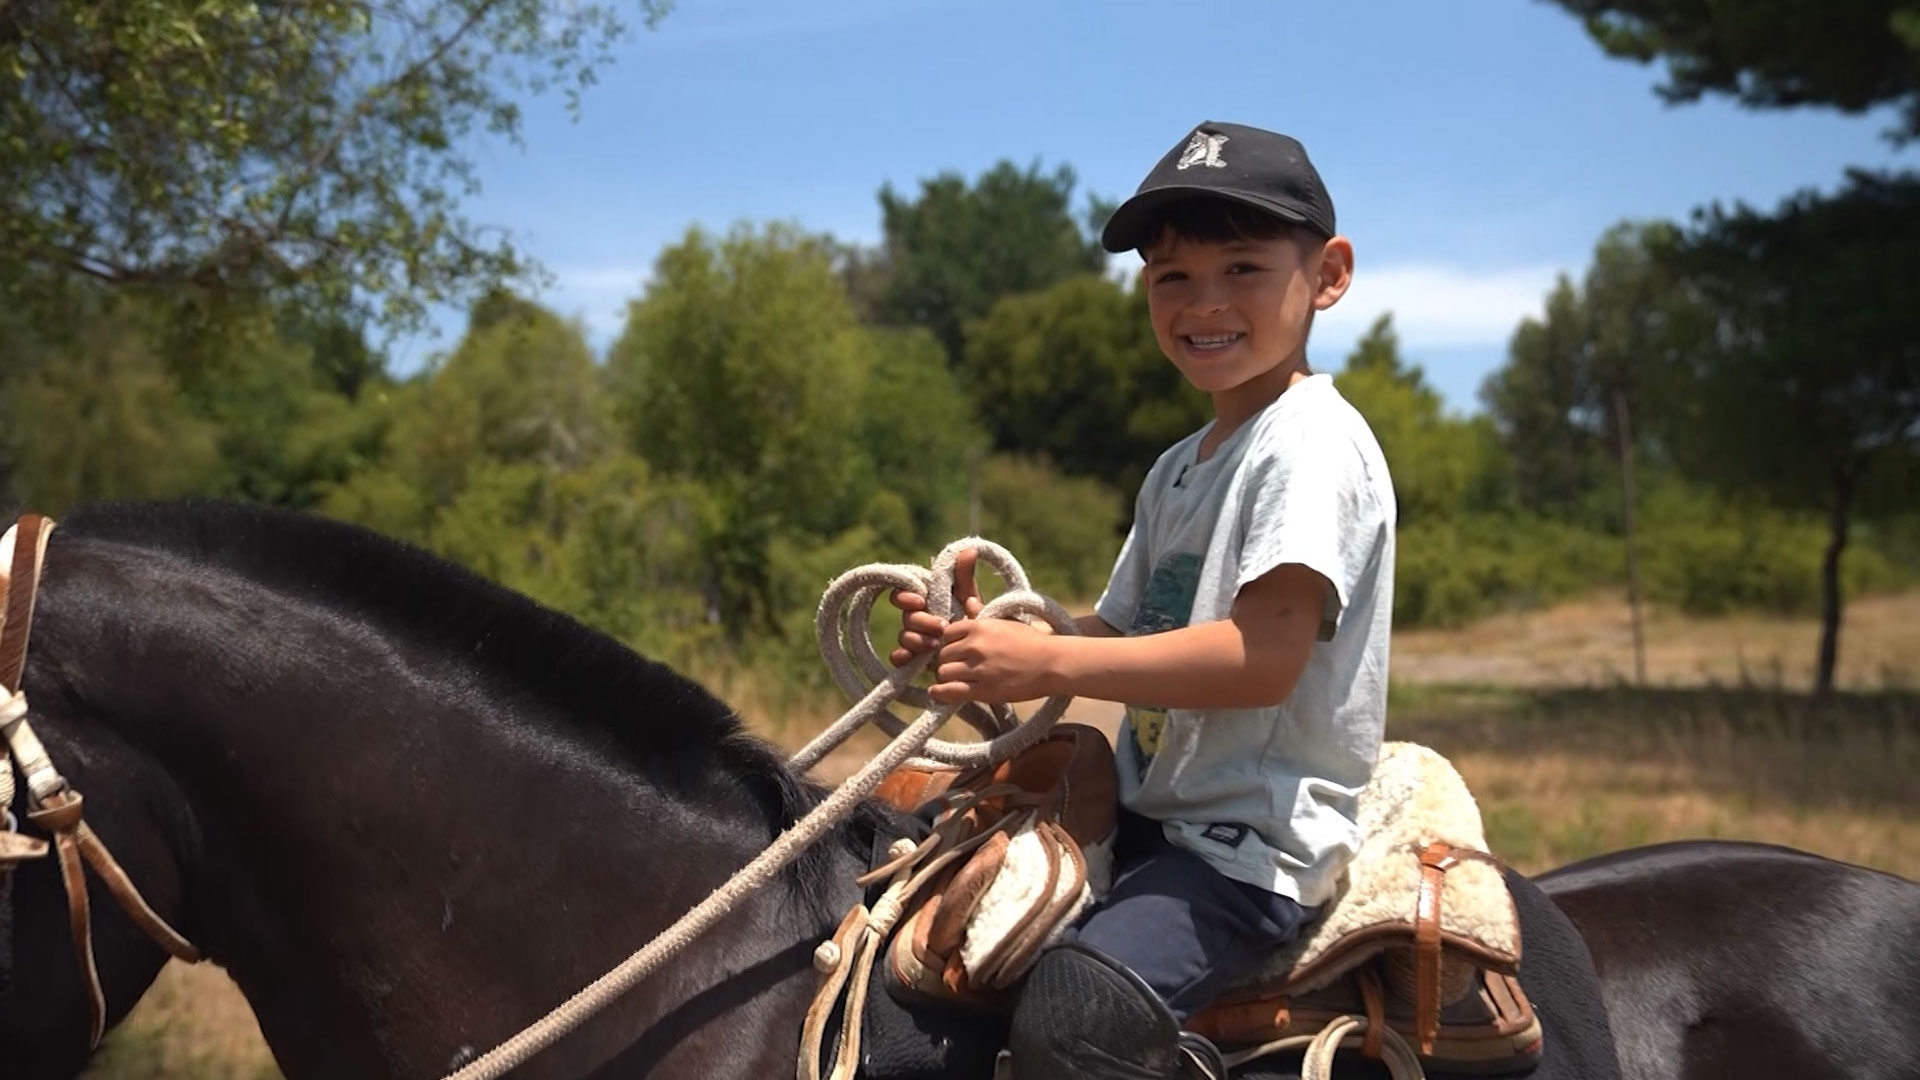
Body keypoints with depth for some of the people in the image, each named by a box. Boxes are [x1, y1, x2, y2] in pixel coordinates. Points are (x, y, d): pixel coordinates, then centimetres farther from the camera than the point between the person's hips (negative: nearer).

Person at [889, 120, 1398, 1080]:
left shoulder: (1313, 444, -13)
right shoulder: (1177, 471, 17)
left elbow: (1262, 657, -23)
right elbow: (1120, 635, 17)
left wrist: (1050, 663, -24)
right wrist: (989, 638, -2)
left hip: (1256, 844, -10)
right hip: (1149, 818, 10)